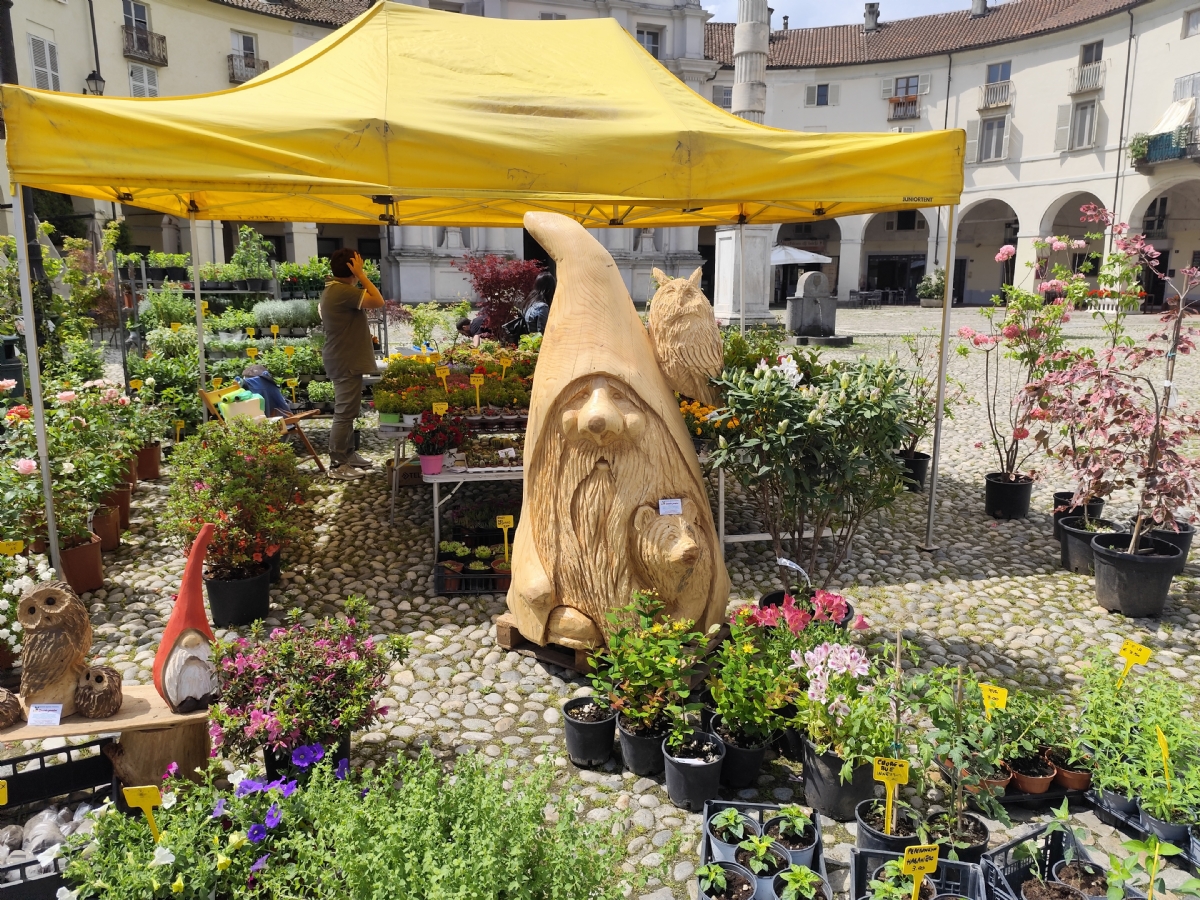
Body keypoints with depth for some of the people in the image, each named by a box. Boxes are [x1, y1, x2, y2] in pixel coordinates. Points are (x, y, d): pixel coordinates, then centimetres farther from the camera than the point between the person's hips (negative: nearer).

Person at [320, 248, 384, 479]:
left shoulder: (332, 290, 13)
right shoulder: (342, 291, -20)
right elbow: (378, 301, -23)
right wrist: (361, 275, -18)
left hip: (343, 359, 11)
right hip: (346, 362, -11)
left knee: (347, 411, 18)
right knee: (344, 413, -7)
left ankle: (348, 454, 28)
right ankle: (337, 465, -2)